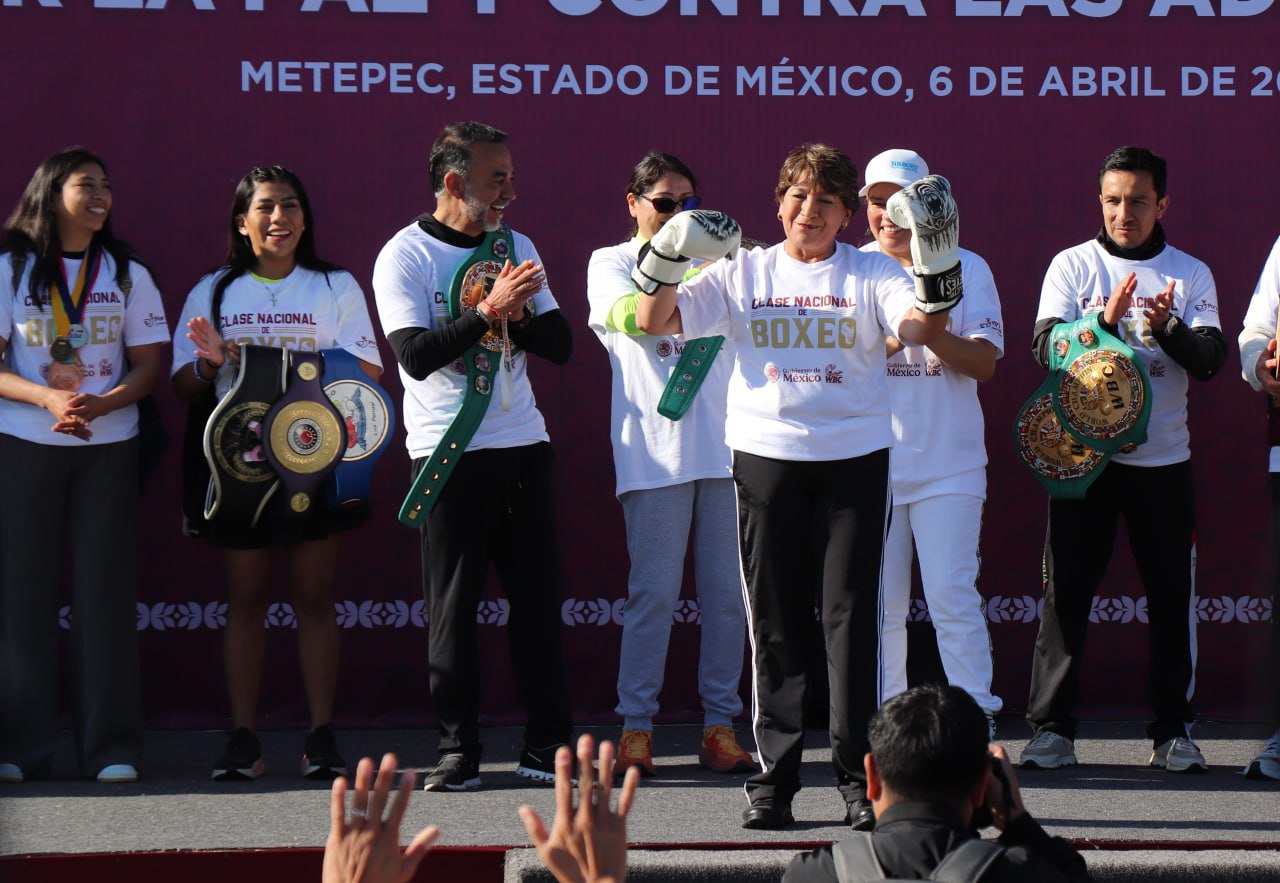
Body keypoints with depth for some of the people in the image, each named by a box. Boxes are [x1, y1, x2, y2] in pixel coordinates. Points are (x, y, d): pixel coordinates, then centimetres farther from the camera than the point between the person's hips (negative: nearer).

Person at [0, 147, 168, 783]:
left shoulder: (128, 275, 10)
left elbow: (148, 366, 5)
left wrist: (99, 405, -14)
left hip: (108, 448, 1)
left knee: (105, 590, -2)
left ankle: (111, 748, 1)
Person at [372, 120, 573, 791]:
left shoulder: (515, 247, 13)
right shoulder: (405, 256, -4)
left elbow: (560, 344, 8)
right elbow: (416, 355, -15)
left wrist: (516, 314, -11)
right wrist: (488, 311, -22)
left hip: (522, 442, 5)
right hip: (448, 451, -5)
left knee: (538, 596, 3)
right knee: (452, 607, -3)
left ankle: (546, 747, 9)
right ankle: (457, 753, 3)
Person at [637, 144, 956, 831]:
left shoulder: (869, 275, 5)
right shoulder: (743, 274, 10)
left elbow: (921, 328, -11)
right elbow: (655, 322, 5)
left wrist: (938, 268, -27)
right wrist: (665, 259, -12)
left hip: (855, 457, -1)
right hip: (766, 457, 2)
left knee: (851, 615, -4)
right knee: (775, 623, 4)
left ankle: (859, 778, 1)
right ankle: (773, 776, 10)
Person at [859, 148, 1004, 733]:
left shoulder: (967, 269, 4)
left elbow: (984, 362, -4)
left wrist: (933, 334, -21)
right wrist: (891, 338, -18)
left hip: (949, 461, -2)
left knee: (952, 594, -8)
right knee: (878, 602, 4)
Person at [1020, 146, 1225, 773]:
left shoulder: (1190, 275, 7)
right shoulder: (1073, 266, 4)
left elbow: (1210, 361, -4)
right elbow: (1046, 347, -8)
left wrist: (1167, 327, -23)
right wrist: (1105, 321, -24)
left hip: (1163, 458, 1)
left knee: (1172, 594, 2)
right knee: (1066, 592, -2)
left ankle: (1172, 728, 11)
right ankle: (1051, 726, 3)